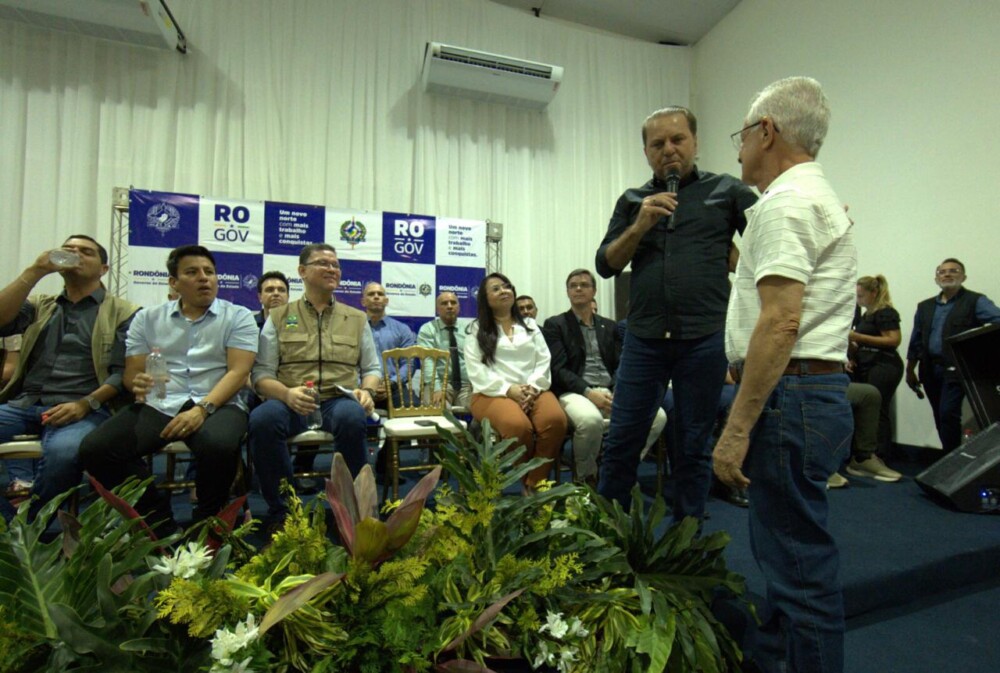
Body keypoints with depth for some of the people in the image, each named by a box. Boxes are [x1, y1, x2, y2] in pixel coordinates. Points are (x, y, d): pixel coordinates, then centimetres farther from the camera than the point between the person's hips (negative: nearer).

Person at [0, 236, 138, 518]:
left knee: (62, 450, -35)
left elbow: (123, 372, 0)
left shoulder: (123, 312, 8)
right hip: (25, 404, 5)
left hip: (84, 409, -4)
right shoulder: (39, 306, 23)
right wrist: (36, 271, -2)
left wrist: (85, 404, -16)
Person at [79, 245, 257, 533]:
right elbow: (131, 373, 12)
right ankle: (157, 520, -1)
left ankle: (205, 524, -5)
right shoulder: (148, 318, 16)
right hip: (158, 404, 4)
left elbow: (238, 372, -5)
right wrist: (138, 384, -15)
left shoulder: (238, 317, 6)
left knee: (218, 445, -35)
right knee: (94, 449, -21)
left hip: (217, 404, -3)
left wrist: (203, 408, -21)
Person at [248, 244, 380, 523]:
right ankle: (281, 510, -11)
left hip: (339, 400, 0)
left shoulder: (357, 318, 18)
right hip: (290, 403, 0)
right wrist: (286, 394, -15)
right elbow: (261, 373, 7)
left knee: (352, 417, -35)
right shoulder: (279, 317, 14)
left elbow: (372, 368, 18)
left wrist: (366, 391, -5)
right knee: (262, 419, -34)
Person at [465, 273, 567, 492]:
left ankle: (536, 484, -15)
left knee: (555, 420, -31)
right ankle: (526, 482, -9)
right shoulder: (477, 329, 12)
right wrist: (508, 389, -14)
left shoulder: (530, 324, 23)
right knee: (518, 426, -36)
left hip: (533, 391, 3)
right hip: (494, 393, -3)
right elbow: (476, 370, -1)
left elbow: (544, 360, 12)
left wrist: (533, 387, -8)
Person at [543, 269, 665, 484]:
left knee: (657, 416, -20)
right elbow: (558, 369, -5)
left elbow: (620, 366, 12)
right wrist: (588, 392, -19)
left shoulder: (609, 326, 21)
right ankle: (587, 478, -9)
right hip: (574, 392, -4)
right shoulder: (555, 325, 6)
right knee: (590, 420, -38)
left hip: (609, 391, 5)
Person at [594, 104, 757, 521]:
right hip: (644, 338, 2)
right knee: (621, 441, 5)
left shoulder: (727, 191, 8)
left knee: (693, 447, 10)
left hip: (705, 338, -1)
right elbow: (606, 265, 4)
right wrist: (641, 225, -7)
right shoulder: (632, 202, 14)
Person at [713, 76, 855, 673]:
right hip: (824, 390, 11)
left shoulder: (786, 200, -11)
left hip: (790, 397, -11)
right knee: (784, 548, 19)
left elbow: (781, 323, -21)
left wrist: (738, 427, -20)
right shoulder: (823, 197, 22)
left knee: (799, 561, 0)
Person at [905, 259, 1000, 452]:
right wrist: (910, 371, 16)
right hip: (930, 369, 5)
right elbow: (916, 341, 18)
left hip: (956, 369, -5)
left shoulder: (975, 302, 2)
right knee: (940, 417, 8)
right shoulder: (925, 307, 15)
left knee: (948, 413, -13)